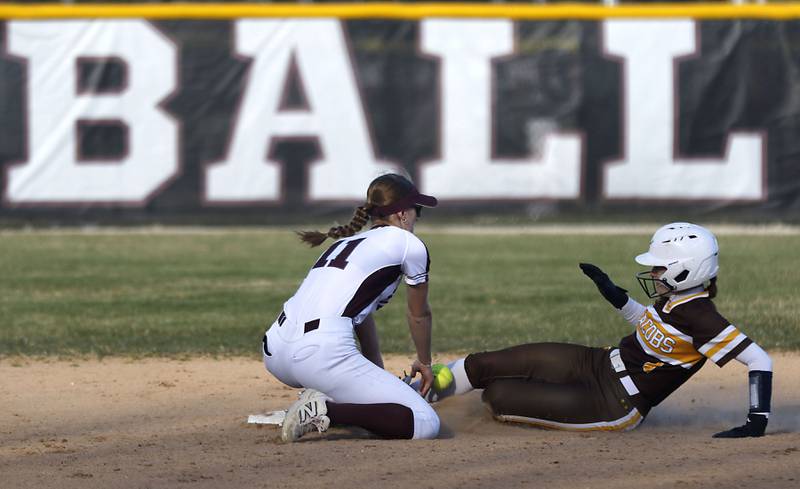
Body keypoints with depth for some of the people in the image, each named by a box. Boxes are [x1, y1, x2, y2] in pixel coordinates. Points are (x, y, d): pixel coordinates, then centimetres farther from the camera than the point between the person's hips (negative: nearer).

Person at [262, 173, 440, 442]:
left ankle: (321, 402, 14)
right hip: (321, 353, -8)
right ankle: (328, 411, -20)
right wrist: (424, 363, 41)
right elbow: (419, 315, 23)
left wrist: (378, 372, 50)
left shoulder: (343, 243, 29)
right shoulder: (409, 244, 9)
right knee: (426, 425, -9)